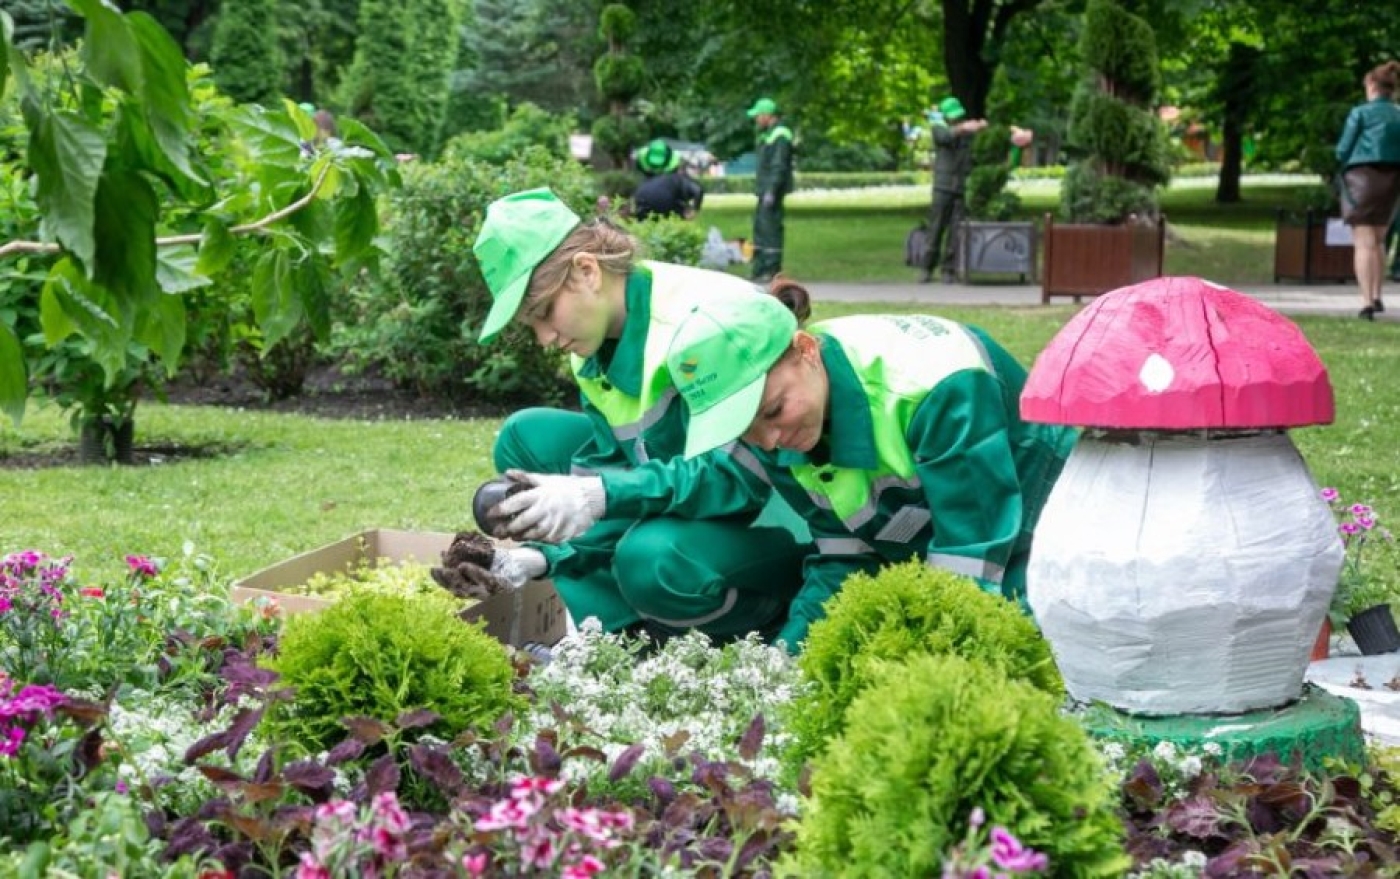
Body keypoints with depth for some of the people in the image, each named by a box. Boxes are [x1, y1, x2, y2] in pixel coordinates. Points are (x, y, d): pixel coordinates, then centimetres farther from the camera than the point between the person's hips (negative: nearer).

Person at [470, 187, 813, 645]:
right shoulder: (595, 352, 1)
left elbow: (748, 472, -31)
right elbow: (608, 470, 2)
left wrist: (604, 494, -40)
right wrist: (546, 555, -16)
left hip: (777, 522, -9)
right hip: (690, 512, 9)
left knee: (652, 555, -37)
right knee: (527, 437, 1)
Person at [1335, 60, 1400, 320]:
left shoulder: (1361, 113, -6)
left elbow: (1342, 151, -5)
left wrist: (1349, 163, 15)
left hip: (1362, 178, -4)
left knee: (1363, 242, -4)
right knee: (1377, 240, 20)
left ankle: (1367, 301, -14)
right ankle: (1376, 296, 24)